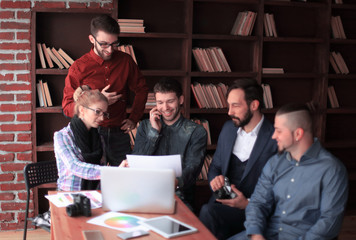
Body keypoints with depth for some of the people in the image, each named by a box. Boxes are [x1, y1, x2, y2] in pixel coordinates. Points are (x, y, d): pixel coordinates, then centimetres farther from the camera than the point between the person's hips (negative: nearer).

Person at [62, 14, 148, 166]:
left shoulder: (125, 61, 4)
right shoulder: (79, 68, -5)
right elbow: (67, 108, -6)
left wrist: (134, 118, 10)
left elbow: (141, 89, 19)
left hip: (119, 134, 2)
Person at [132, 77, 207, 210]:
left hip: (179, 198, -2)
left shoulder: (196, 132, 4)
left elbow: (192, 169, -10)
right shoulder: (145, 127, 14)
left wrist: (176, 182, -34)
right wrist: (154, 132, -1)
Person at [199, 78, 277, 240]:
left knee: (207, 212, -32)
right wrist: (215, 179, -1)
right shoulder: (228, 128, 12)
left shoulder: (274, 139, -9)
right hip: (221, 202, 5)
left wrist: (248, 203, -16)